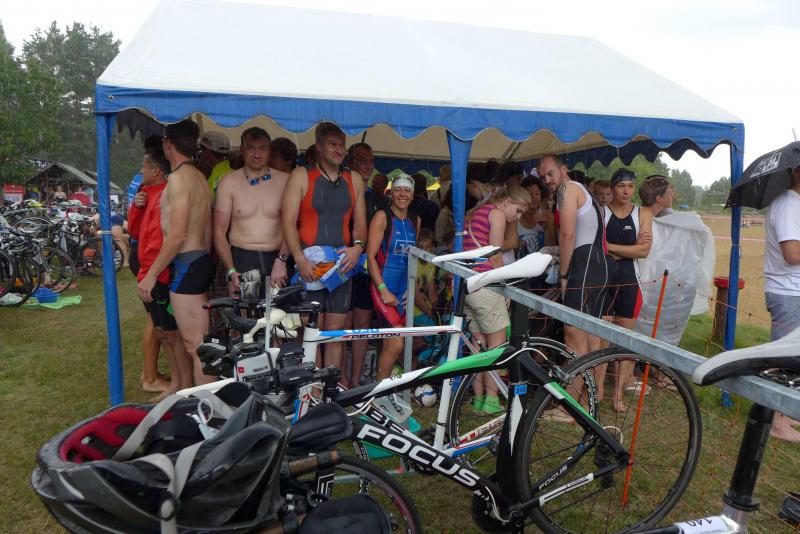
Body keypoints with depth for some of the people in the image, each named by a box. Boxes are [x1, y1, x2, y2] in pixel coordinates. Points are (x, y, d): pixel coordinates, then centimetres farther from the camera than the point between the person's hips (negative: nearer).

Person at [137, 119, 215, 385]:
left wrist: (151, 275, -14)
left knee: (196, 345, -7)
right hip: (202, 261, 10)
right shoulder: (200, 177, 16)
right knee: (195, 341, 17)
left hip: (185, 265, -10)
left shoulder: (178, 177, -13)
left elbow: (177, 235, -19)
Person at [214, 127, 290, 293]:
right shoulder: (229, 183, 4)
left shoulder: (284, 180, 4)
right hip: (241, 259, 0)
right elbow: (219, 232, 2)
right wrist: (231, 271, -10)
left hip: (277, 259, 0)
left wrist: (281, 260, -15)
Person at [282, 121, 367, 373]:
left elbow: (360, 222, 15)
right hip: (309, 266, -3)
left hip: (342, 265, 4)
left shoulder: (354, 179, 13)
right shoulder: (301, 176, 1)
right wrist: (300, 260, -17)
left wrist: (357, 247, -6)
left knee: (335, 334, 7)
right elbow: (289, 222, -5)